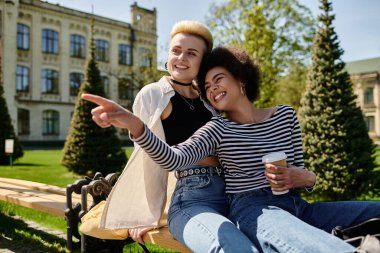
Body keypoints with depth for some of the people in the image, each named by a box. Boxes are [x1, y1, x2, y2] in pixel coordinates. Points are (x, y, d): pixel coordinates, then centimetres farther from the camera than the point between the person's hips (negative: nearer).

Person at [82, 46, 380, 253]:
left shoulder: (285, 115, 14)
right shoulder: (218, 129, 4)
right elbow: (175, 159, -14)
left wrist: (303, 178, -6)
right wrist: (134, 124, -31)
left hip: (296, 206, 6)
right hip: (253, 208, -5)